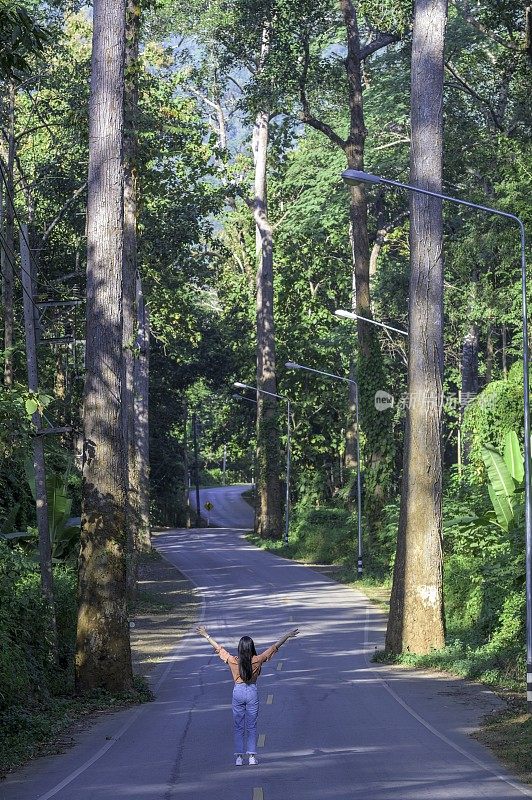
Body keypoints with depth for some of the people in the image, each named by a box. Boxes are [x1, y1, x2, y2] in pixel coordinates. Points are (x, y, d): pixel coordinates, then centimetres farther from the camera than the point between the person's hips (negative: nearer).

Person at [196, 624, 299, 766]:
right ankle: (252, 756, 5)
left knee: (238, 727, 7)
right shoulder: (257, 660, -10)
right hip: (252, 692, 0)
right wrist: (287, 636, 7)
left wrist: (206, 636, 11)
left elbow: (218, 648, 0)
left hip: (238, 692, 0)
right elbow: (274, 647, -2)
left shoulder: (233, 661, -10)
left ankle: (239, 757, 6)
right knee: (251, 727, 9)